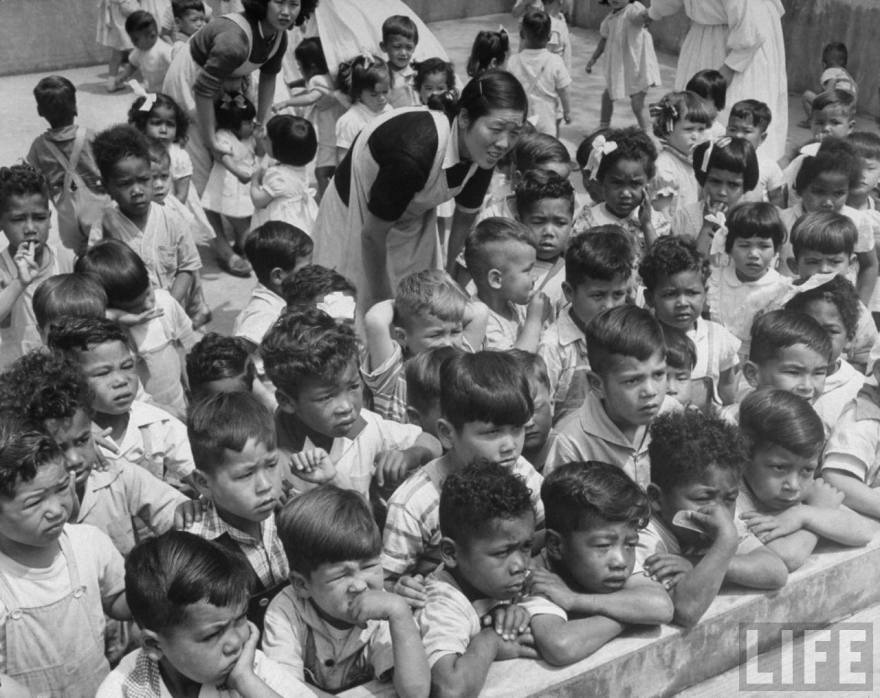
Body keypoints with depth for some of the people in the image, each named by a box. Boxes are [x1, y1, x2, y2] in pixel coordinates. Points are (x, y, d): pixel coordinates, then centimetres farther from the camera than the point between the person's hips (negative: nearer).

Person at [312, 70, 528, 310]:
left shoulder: (483, 154, -19)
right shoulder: (414, 152, -40)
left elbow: (463, 223, -1)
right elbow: (372, 235, -28)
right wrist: (383, 303, -17)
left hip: (411, 222, 6)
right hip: (354, 214, -6)